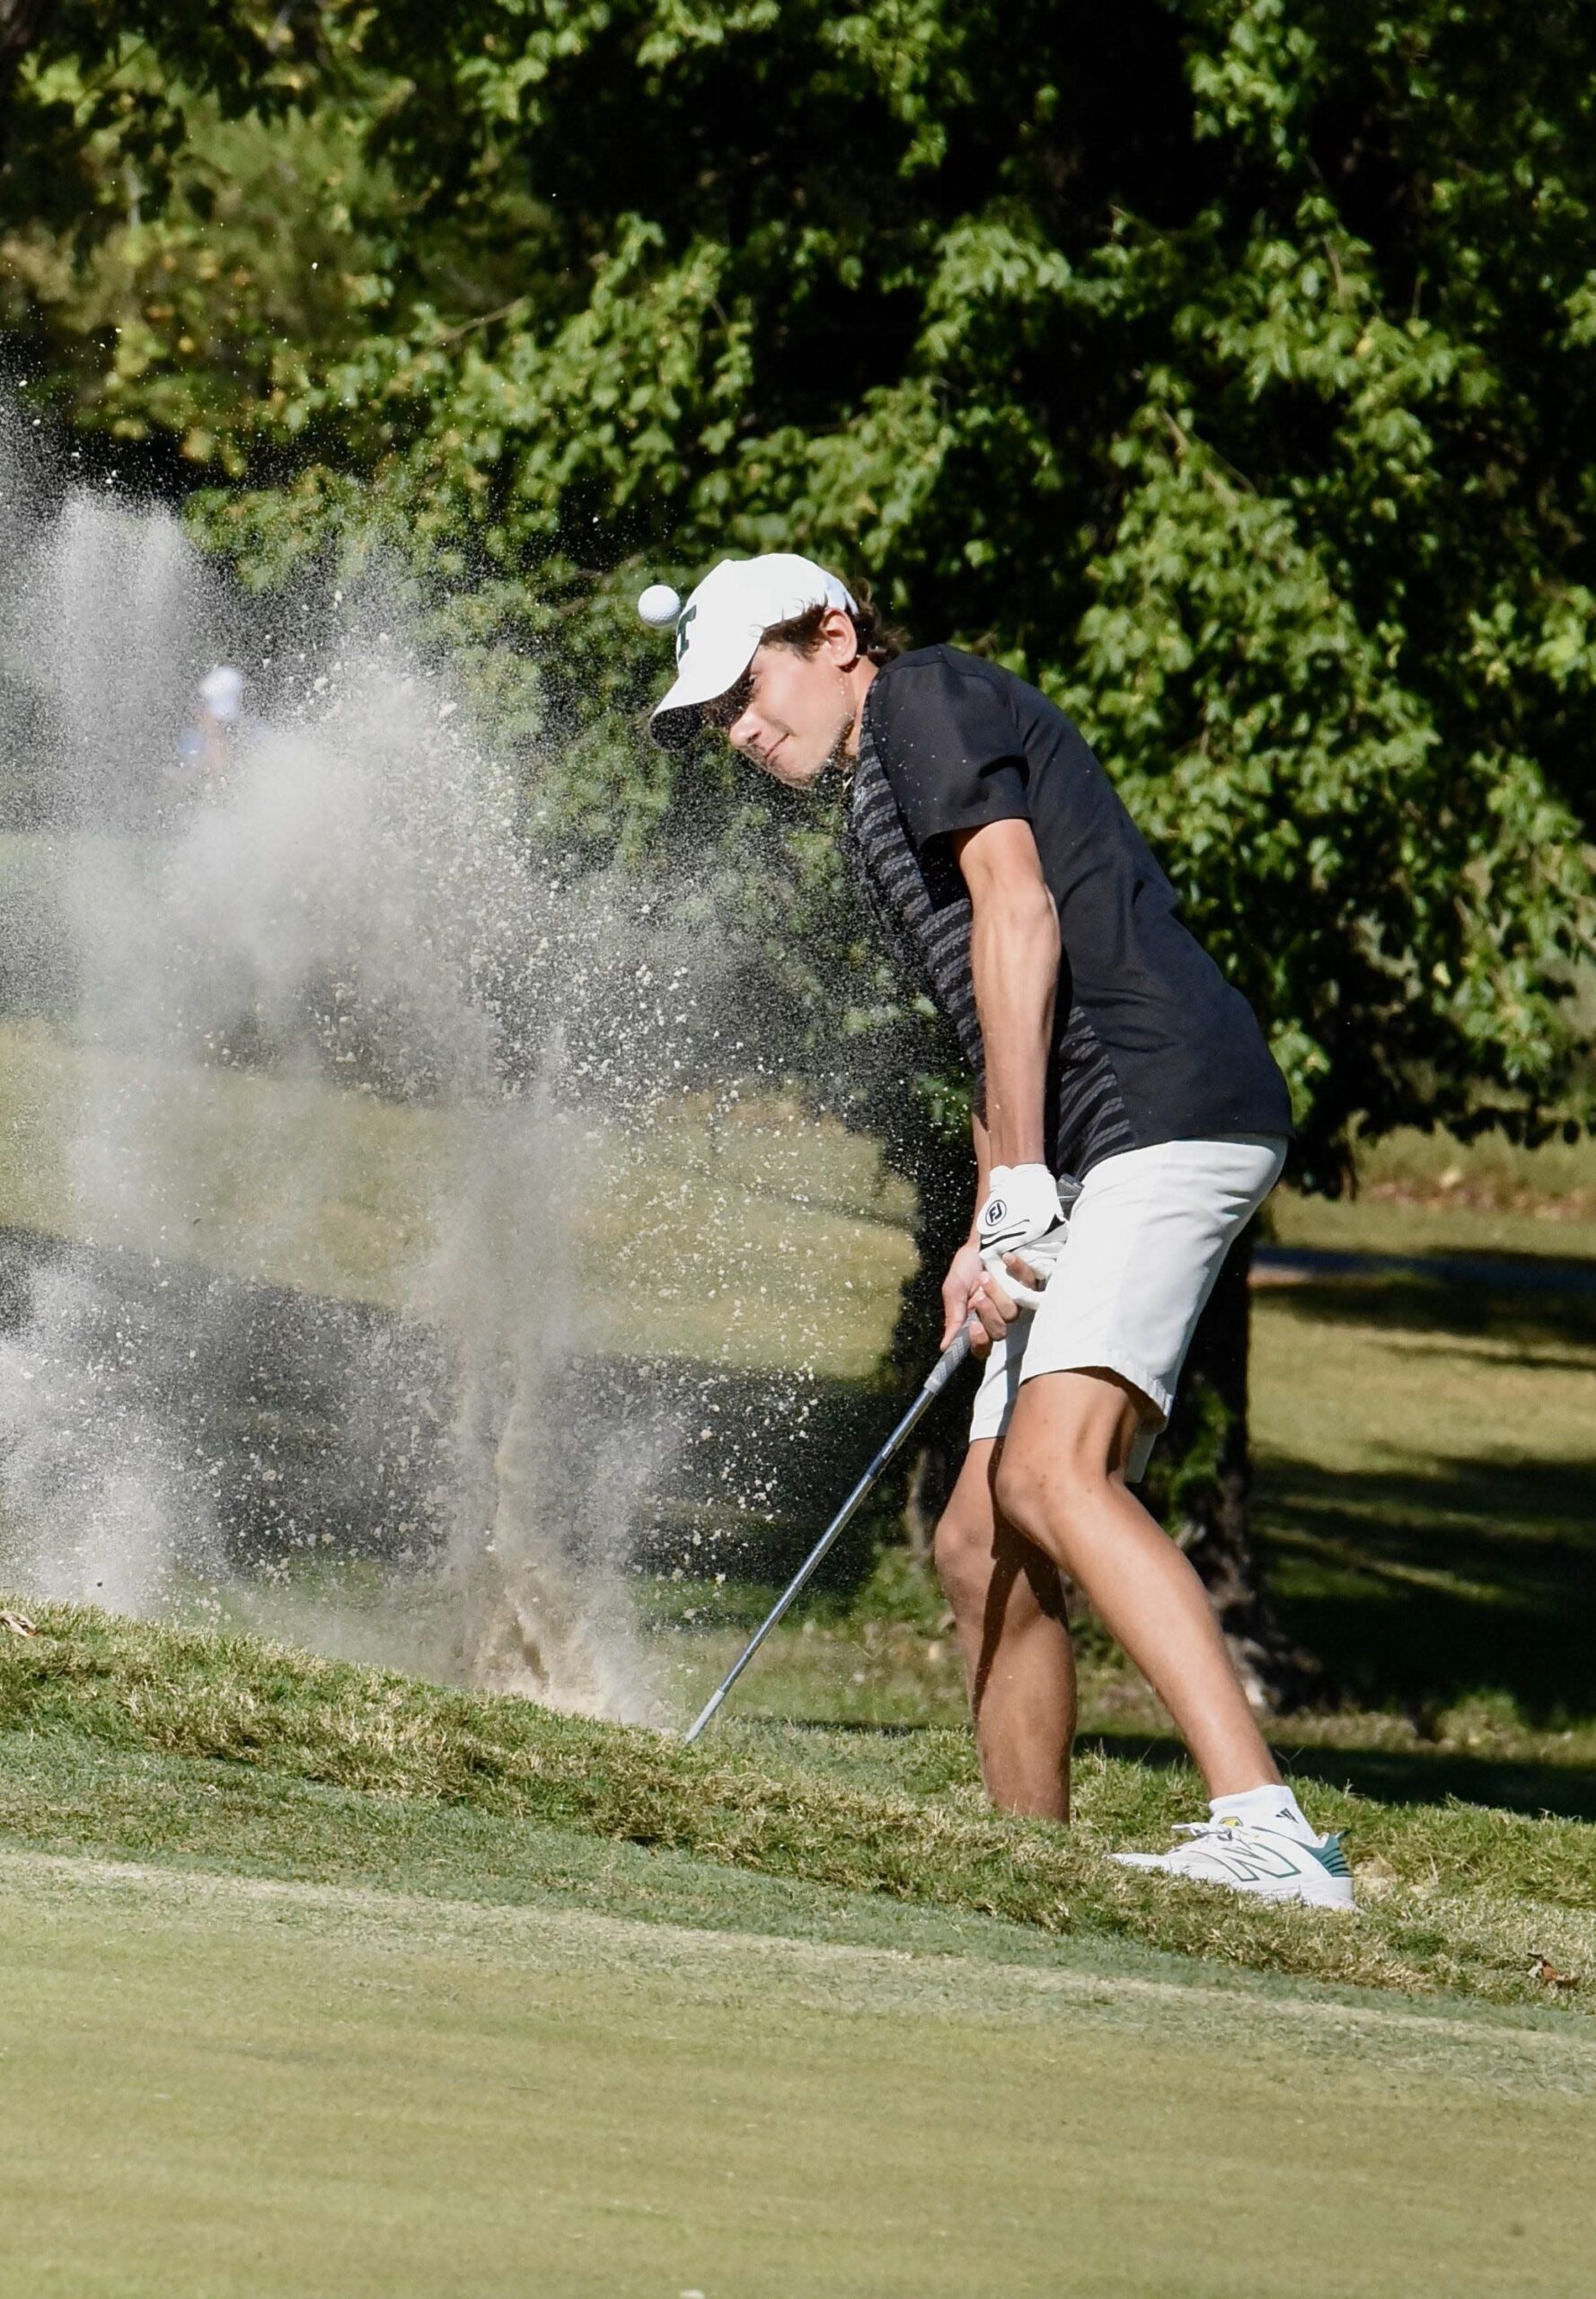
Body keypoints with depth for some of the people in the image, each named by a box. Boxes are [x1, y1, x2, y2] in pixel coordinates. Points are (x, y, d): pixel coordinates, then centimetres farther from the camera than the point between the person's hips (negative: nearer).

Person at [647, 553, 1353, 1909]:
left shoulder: (930, 699, 3)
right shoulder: (882, 802, 32)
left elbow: (1021, 921, -10)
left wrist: (1020, 1184, -14)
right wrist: (988, 1240, 14)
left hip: (1167, 1108, -11)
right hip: (1094, 1159, 11)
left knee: (1049, 1471, -26)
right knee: (983, 1543, 9)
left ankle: (1265, 1831, -37)